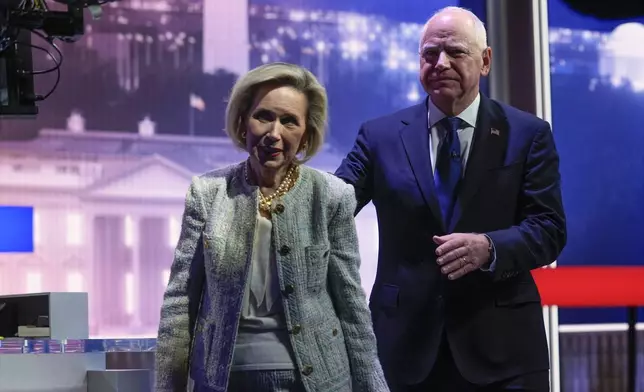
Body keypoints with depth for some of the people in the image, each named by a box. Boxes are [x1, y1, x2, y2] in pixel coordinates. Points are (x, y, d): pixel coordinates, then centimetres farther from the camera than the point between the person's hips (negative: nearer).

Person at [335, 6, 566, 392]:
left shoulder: (528, 134, 3)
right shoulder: (381, 136, 7)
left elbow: (549, 228, -3)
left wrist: (489, 247, -22)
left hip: (500, 344, -1)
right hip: (406, 344, 1)